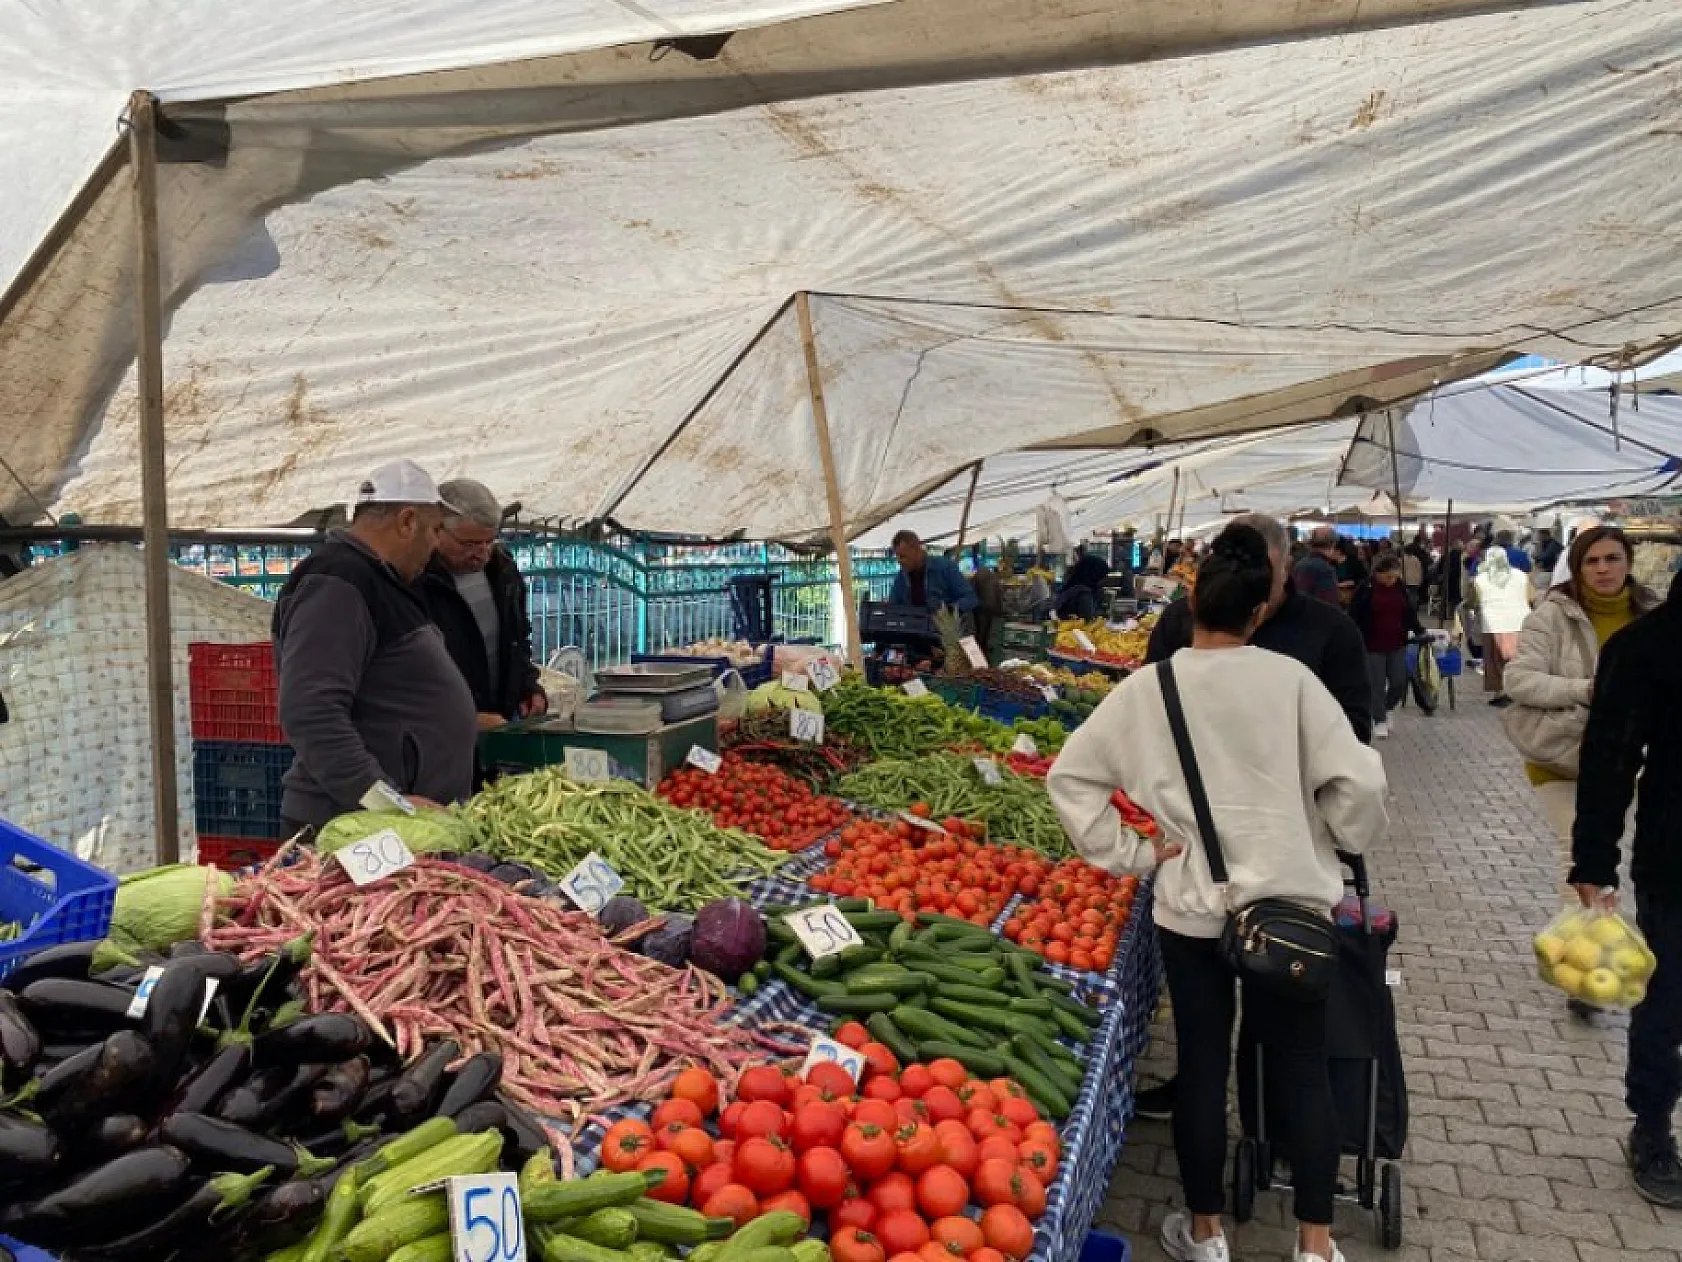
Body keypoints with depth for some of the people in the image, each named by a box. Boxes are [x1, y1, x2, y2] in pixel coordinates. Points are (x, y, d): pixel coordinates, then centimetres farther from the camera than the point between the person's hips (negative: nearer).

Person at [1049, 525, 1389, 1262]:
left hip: (1190, 905, 0)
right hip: (1290, 900, 0)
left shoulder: (1147, 688, -7)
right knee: (1302, 1067, 13)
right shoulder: (1290, 680, -11)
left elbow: (1069, 774, -6)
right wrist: (1351, 840, 8)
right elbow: (1357, 782, -12)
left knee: (1202, 1065, 12)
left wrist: (1126, 855, 0)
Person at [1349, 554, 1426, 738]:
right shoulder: (1366, 589, -8)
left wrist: (1419, 631, 5)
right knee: (1377, 684, 0)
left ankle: (1386, 709, 31)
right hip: (1373, 645, -4)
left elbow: (1411, 613, 15)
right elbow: (1354, 616, -5)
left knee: (1399, 682, 3)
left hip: (1397, 644, 4)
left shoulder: (1401, 588, 5)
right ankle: (1379, 721, 15)